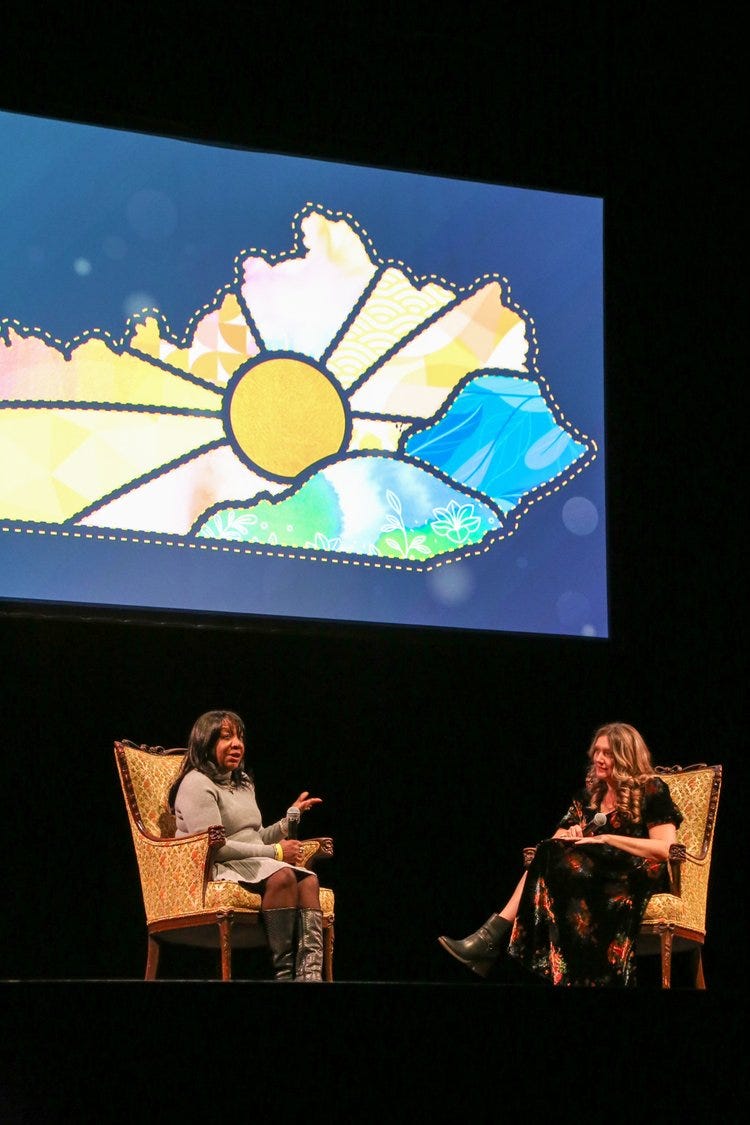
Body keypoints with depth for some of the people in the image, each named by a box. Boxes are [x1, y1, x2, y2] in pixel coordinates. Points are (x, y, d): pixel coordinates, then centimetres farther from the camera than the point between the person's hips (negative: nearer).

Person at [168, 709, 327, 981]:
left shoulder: (243, 783, 24)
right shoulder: (197, 784, -6)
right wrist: (275, 852, -14)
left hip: (255, 866, 8)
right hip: (212, 872, -8)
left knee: (308, 879, -22)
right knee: (282, 875, -34)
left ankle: (310, 975, -40)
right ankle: (285, 973, -36)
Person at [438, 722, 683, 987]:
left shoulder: (651, 790, -1)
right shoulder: (590, 793, 19)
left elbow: (665, 850, -12)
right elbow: (557, 839, 19)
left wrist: (606, 838, -15)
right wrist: (568, 835, -6)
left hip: (636, 879, -6)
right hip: (599, 871, 6)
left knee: (553, 860, -28)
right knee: (548, 857, -25)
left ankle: (493, 938, -34)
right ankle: (491, 940, -40)